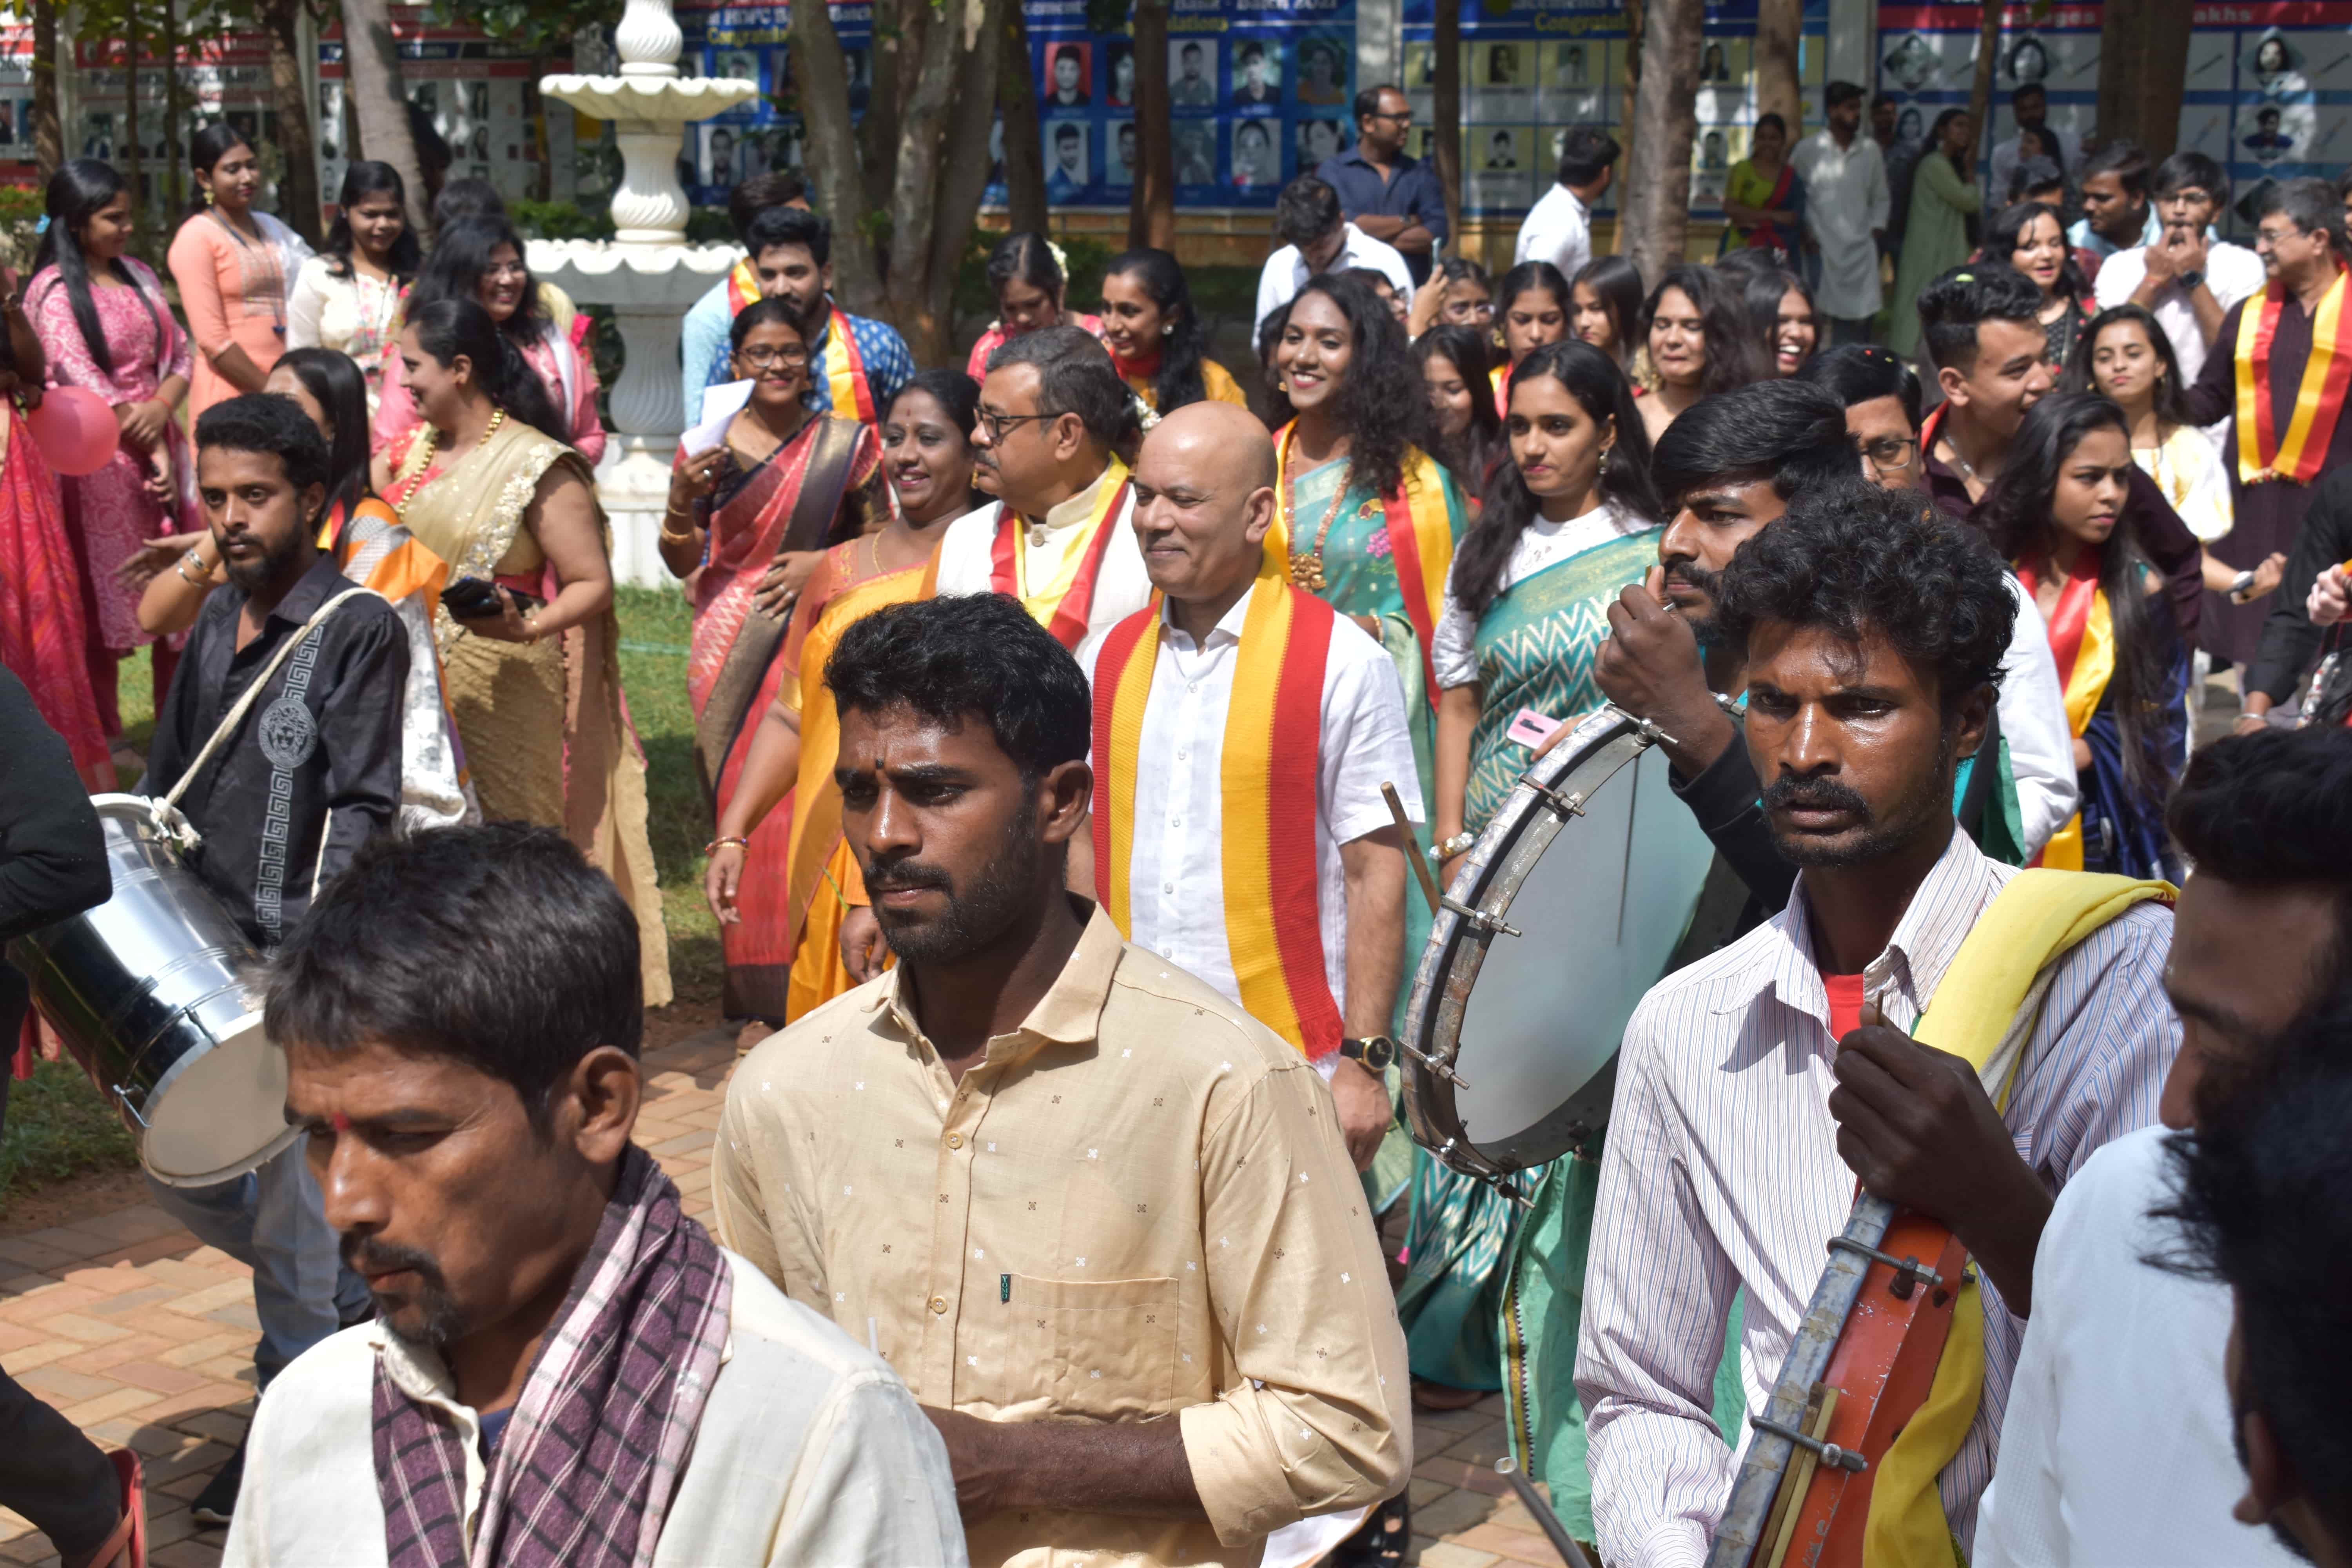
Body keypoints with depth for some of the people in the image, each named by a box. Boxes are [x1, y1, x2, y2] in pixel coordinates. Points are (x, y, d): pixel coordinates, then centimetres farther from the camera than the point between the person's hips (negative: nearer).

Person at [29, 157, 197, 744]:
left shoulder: (137, 275, 11)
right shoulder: (54, 292, -9)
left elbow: (180, 354, 9)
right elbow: (84, 382, -14)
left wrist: (162, 405, -12)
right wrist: (153, 452, -12)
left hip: (159, 442, 6)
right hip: (99, 461, -6)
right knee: (104, 593, 2)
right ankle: (105, 737, 12)